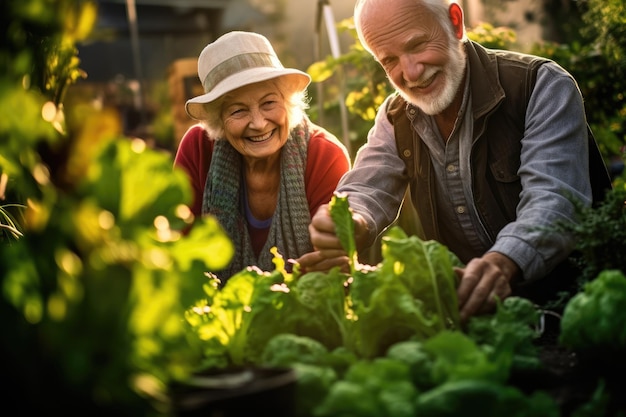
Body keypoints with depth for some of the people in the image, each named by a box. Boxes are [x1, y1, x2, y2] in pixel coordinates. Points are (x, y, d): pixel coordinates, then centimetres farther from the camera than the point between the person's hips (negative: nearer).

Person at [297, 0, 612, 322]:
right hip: (455, 307, 4)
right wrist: (348, 228, -30)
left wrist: (503, 263, -45)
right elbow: (365, 193, -4)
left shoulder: (542, 87, -11)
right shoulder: (395, 118, 6)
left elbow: (555, 199, -24)